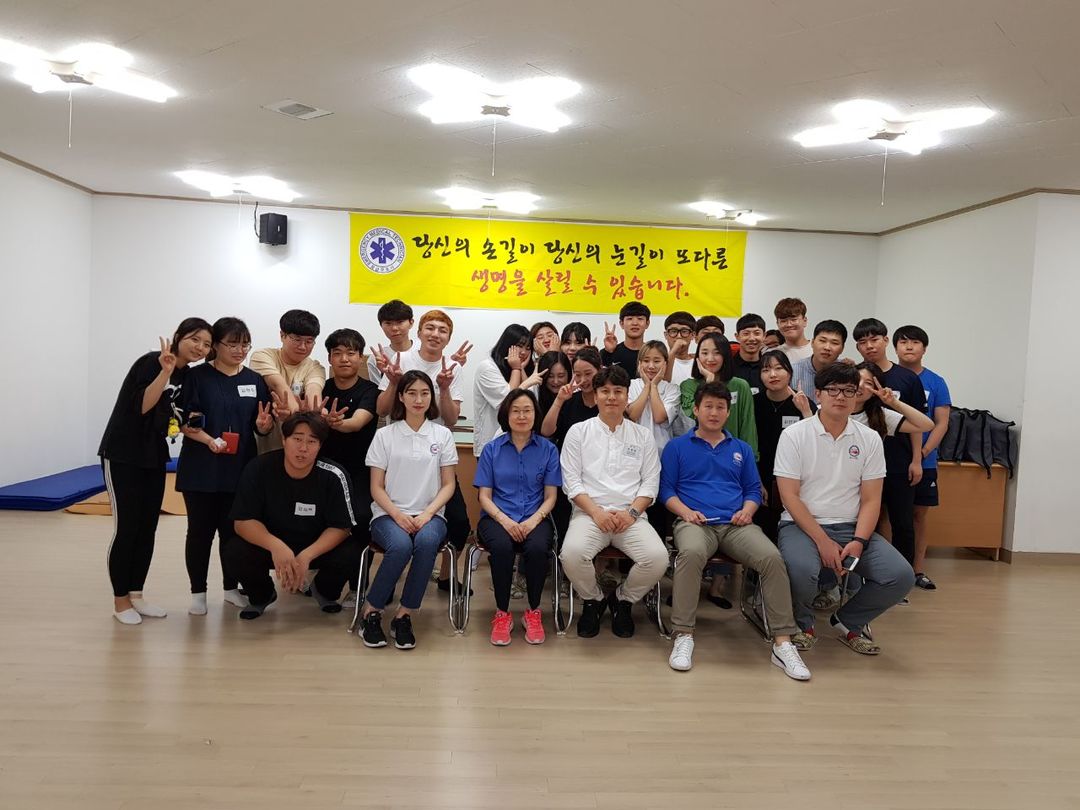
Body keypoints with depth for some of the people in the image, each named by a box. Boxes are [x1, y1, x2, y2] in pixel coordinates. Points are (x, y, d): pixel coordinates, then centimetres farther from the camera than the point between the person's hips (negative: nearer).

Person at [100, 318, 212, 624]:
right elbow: (142, 407, -25)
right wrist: (165, 371, -33)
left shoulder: (189, 375, 5)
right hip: (122, 455, -7)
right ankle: (120, 601, 10)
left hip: (154, 457, 7)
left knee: (148, 529, 9)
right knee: (126, 528, -3)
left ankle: (136, 595, 21)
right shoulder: (151, 362, -16)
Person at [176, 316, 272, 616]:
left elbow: (263, 426, 7)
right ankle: (198, 592, 19)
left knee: (233, 530, 10)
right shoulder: (197, 376, -4)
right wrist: (208, 440, -24)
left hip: (240, 468, 3)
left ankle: (231, 587, 25)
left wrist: (264, 425, -16)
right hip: (201, 468, -3)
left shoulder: (254, 380, 6)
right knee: (200, 530, 5)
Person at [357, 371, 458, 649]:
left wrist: (427, 514, -11)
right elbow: (376, 487, 4)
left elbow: (448, 485, 6)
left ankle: (403, 615, -19)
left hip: (429, 514, 1)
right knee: (401, 545, -35)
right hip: (389, 514, -1)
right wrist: (397, 514, -14)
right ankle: (371, 612, -12)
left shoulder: (442, 434, 8)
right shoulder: (385, 435, 5)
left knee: (427, 541, -35)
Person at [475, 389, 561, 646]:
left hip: (535, 518, 0)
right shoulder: (492, 449, 7)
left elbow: (550, 497, 6)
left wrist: (533, 520, -14)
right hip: (497, 517, 0)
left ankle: (534, 612, -8)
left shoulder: (548, 449, 7)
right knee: (502, 546, -34)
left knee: (537, 547, -33)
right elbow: (484, 496, 4)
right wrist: (505, 520, -15)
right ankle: (502, 613, -12)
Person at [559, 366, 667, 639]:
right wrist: (596, 512, -11)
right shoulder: (578, 432, 9)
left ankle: (623, 600, 6)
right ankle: (593, 601, 2)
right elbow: (571, 481, 2)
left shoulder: (643, 435, 14)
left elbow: (650, 482, 9)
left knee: (658, 557, -27)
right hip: (589, 513, -1)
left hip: (630, 516, 2)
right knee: (572, 553, -33)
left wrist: (632, 512, -8)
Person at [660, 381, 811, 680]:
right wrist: (685, 511, -9)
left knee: (772, 557, -28)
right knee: (692, 552, -39)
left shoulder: (742, 449, 24)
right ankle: (683, 635, -29)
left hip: (735, 524, 3)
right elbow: (666, 489, 9)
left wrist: (748, 511, -1)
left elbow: (753, 489, 21)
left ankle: (783, 643, -22)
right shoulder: (677, 447, 15)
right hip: (695, 521, -3)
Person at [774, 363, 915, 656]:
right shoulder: (794, 435, -4)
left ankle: (848, 621, 12)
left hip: (852, 527, 4)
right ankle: (803, 624, 2)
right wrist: (822, 541, -17)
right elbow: (790, 496, -9)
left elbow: (871, 500, 4)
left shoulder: (870, 439, 6)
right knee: (801, 569, -35)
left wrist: (858, 542, -13)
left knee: (901, 576, -18)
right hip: (802, 524, -3)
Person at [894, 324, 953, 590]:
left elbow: (942, 423, 0)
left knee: (919, 515, 9)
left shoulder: (936, 383, 2)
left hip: (923, 462, 1)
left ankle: (918, 570, 20)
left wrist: (923, 452, -13)